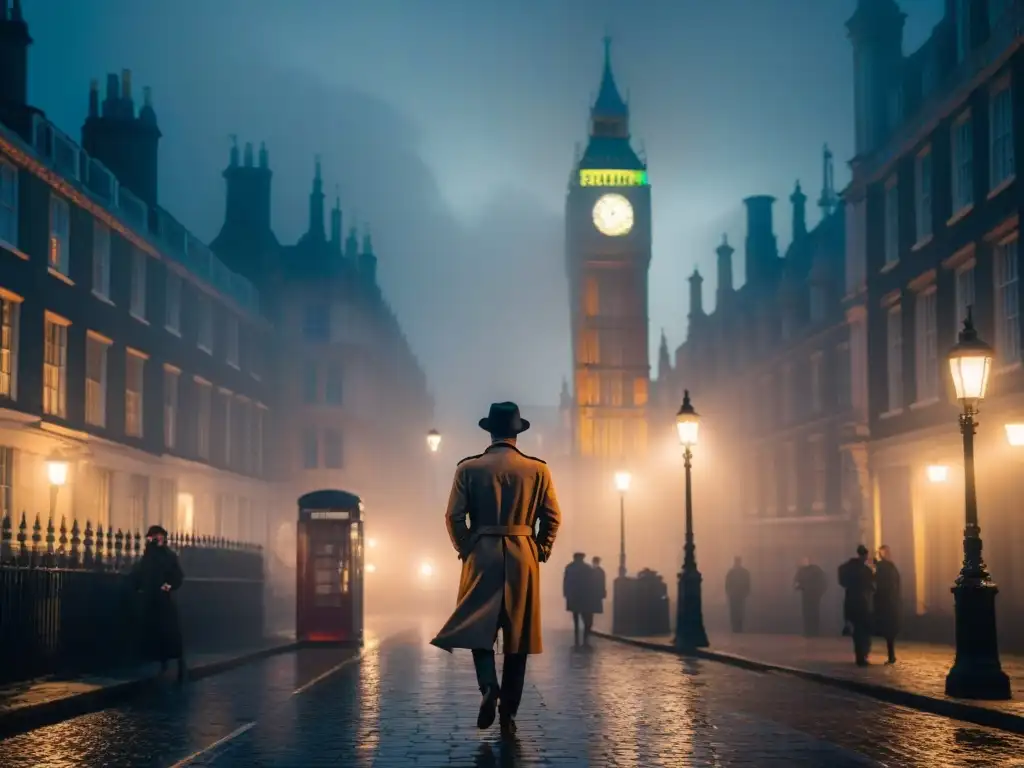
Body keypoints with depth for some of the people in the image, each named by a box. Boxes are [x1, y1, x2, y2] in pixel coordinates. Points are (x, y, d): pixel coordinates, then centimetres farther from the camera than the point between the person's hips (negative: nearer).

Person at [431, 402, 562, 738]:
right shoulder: (537, 469, 0)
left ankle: (489, 686, -19)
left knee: (479, 628, 8)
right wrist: (540, 552, 11)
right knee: (517, 636, 7)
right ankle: (509, 715, 7)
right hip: (523, 558, 1)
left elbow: (454, 516, -5)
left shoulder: (468, 469, -2)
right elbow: (552, 517, 1)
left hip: (482, 556, -1)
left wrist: (466, 550, 7)